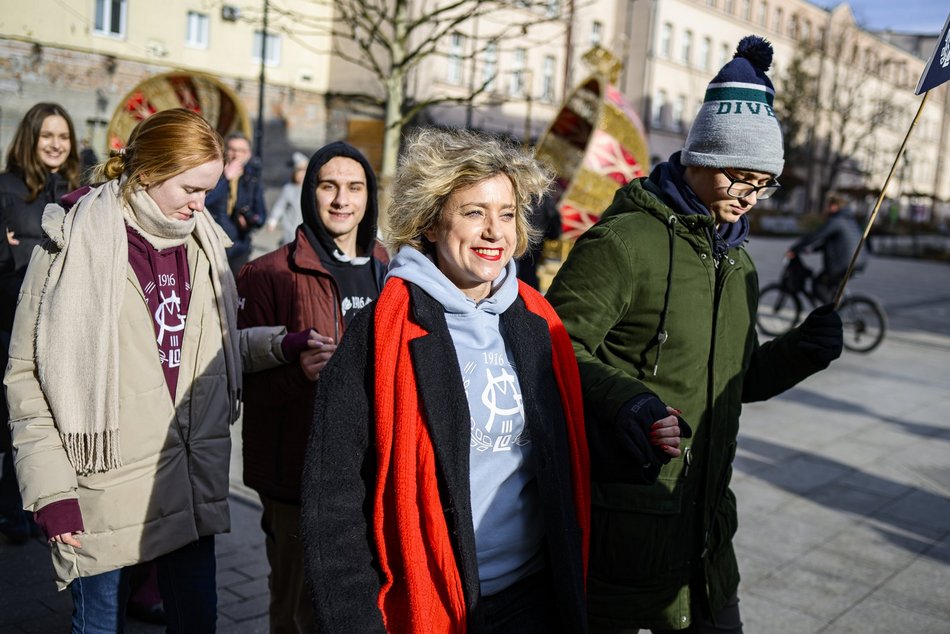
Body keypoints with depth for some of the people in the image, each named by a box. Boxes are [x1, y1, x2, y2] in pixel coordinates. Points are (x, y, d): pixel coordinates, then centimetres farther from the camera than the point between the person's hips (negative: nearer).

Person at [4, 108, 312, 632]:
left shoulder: (200, 244, 7)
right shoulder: (73, 246, -9)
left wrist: (279, 345, -4)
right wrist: (49, 488, -12)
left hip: (193, 483, 5)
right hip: (107, 489, -4)